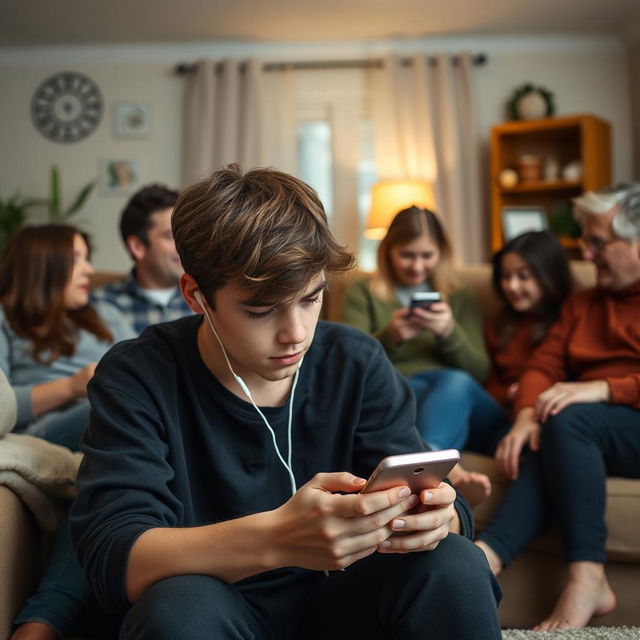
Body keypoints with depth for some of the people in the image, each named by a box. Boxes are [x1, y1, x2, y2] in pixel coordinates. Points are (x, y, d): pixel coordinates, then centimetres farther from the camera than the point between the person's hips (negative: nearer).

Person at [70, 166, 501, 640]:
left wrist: (435, 516, -35)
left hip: (334, 600, 2)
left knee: (456, 566, -24)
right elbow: (111, 557, -26)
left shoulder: (358, 364, -5)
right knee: (181, 602, -33)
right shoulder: (138, 378, -15)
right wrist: (276, 539, -44)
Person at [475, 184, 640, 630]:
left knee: (566, 420, -31)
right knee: (544, 445, -27)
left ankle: (587, 581, -34)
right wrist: (526, 417, -13)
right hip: (592, 435, 5)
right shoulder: (583, 304, 20)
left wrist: (601, 389, -23)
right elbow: (544, 366, 7)